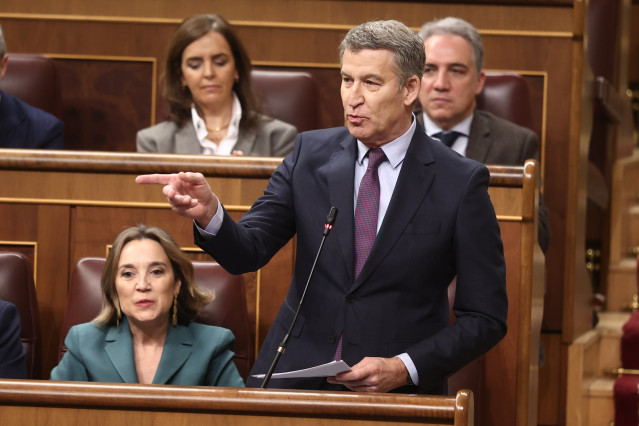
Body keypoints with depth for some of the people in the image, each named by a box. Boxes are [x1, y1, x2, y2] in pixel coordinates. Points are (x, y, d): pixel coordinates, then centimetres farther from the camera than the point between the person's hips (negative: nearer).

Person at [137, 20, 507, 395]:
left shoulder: (461, 182, -3)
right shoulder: (311, 153, 8)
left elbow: (486, 318, 0)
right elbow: (247, 252, 1)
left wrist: (403, 369, -12)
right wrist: (208, 212, -20)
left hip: (397, 395, -2)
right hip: (294, 380, 2)